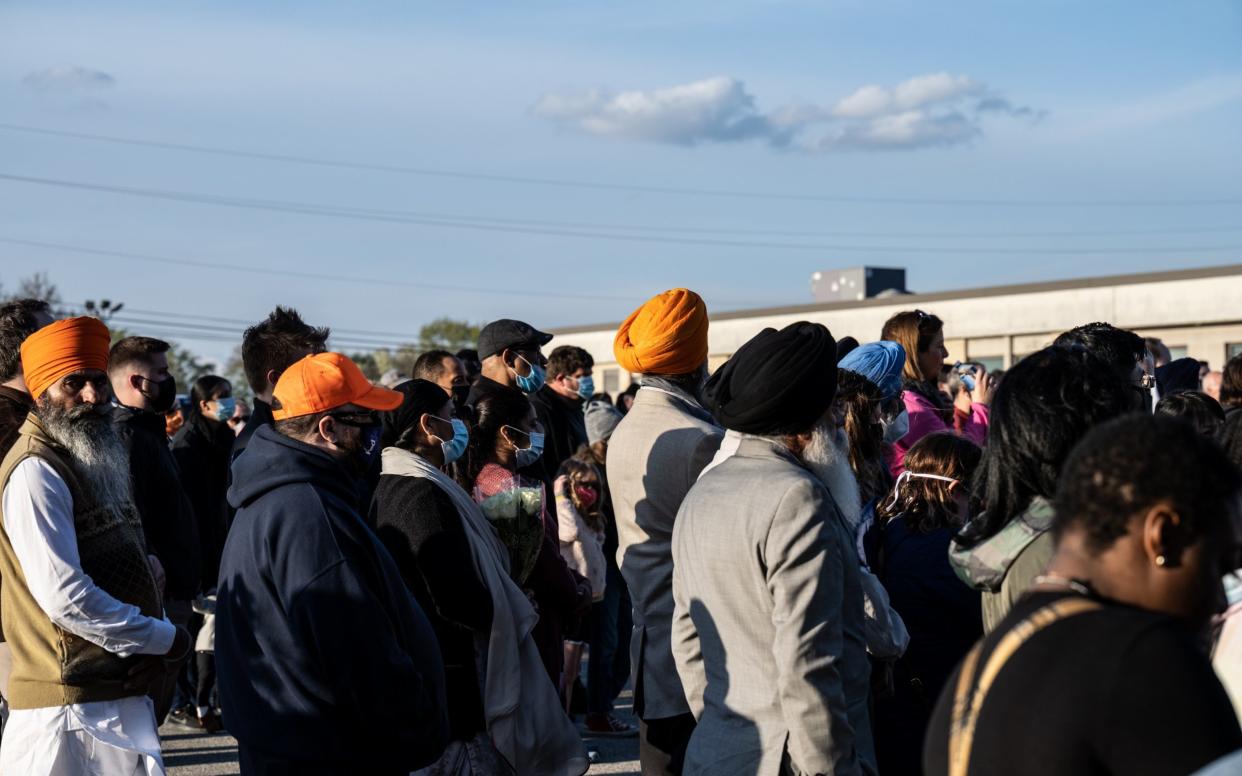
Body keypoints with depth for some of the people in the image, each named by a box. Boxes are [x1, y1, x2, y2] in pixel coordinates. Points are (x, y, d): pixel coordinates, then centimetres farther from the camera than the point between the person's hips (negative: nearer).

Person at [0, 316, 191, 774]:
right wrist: (168, 640, -13)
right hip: (71, 706, -9)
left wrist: (156, 650, 2)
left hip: (122, 695, 9)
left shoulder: (98, 462, 16)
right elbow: (66, 597, -22)